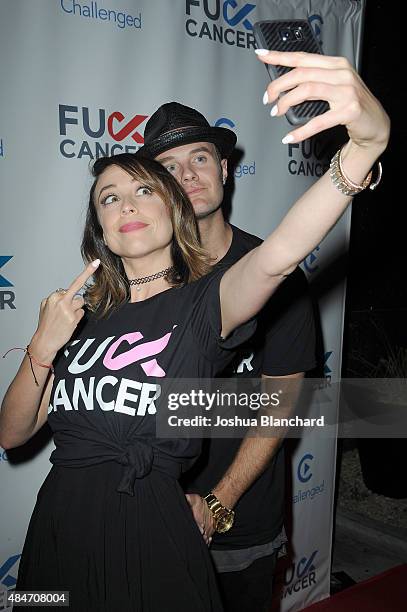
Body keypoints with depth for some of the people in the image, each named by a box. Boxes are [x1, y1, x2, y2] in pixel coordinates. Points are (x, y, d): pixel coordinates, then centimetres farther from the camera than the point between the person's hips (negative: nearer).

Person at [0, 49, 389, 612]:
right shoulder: (82, 317, 3)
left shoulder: (204, 302, -9)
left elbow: (280, 253, -31)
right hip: (59, 527, 4)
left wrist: (367, 141, -45)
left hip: (153, 536, -4)